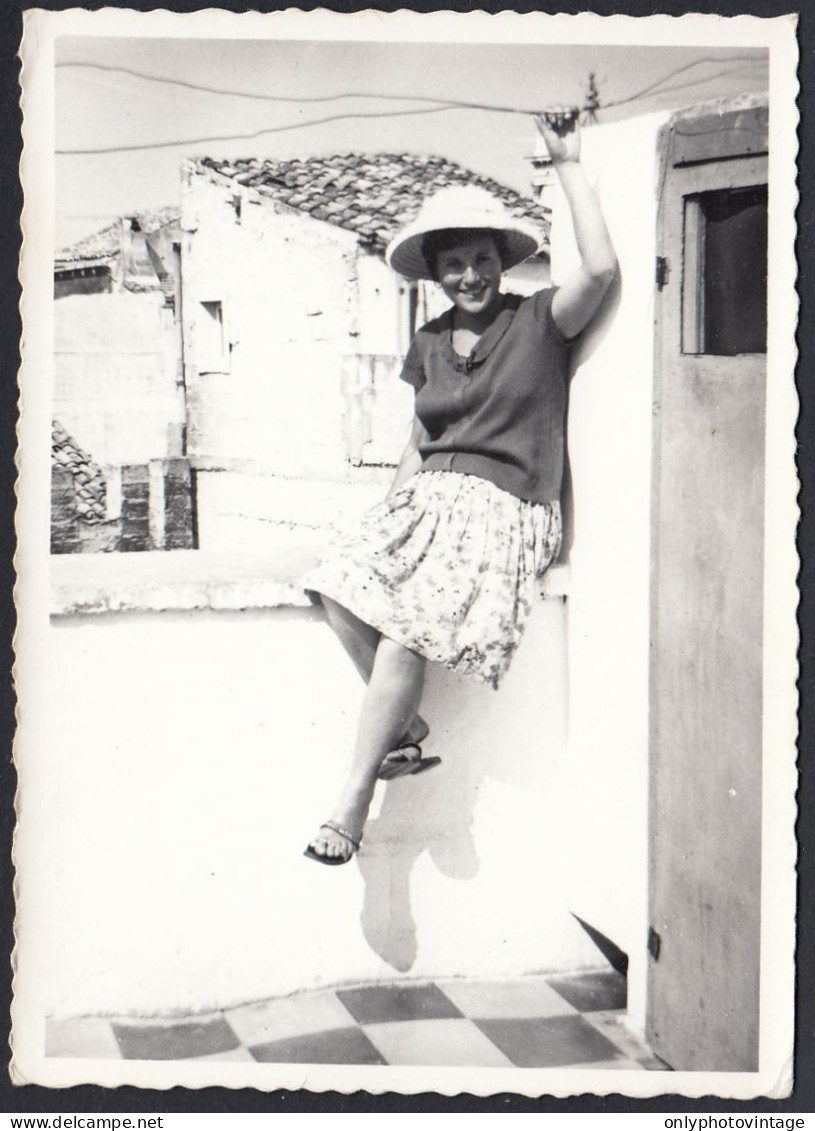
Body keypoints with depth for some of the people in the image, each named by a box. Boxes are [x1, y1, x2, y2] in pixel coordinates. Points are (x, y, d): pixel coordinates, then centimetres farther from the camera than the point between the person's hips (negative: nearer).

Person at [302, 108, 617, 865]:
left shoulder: (536, 322, 1)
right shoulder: (430, 344, 18)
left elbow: (601, 269, -17)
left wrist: (568, 165, -11)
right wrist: (389, 510, 11)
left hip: (502, 508, -6)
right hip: (428, 499, 6)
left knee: (404, 628, -26)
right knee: (340, 589, -22)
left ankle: (355, 798, -15)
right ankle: (408, 732, -5)